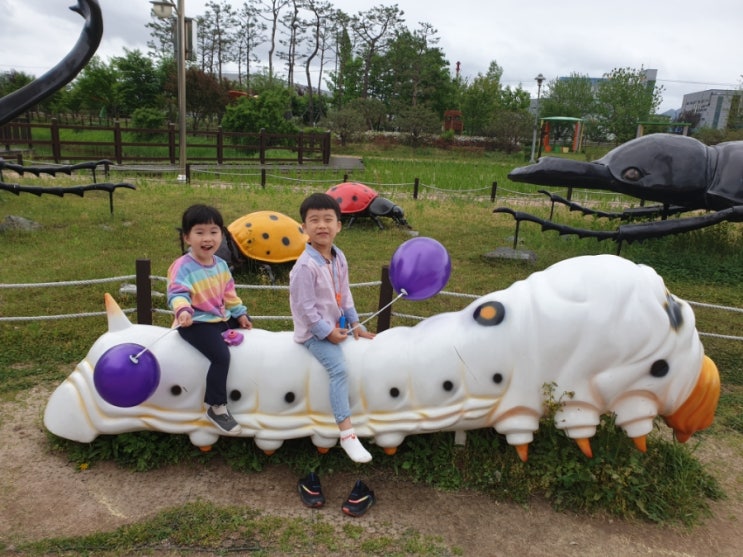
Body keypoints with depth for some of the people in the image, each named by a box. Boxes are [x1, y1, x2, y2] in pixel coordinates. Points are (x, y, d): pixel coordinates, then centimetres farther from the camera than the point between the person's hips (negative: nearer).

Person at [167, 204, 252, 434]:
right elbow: (177, 293, -29)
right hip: (196, 323, -9)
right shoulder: (182, 266, -18)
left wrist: (240, 313, 17)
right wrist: (183, 310, -49)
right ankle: (216, 408, -10)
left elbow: (228, 292, 18)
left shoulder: (220, 264, 8)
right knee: (221, 356, -26)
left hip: (221, 318, 9)